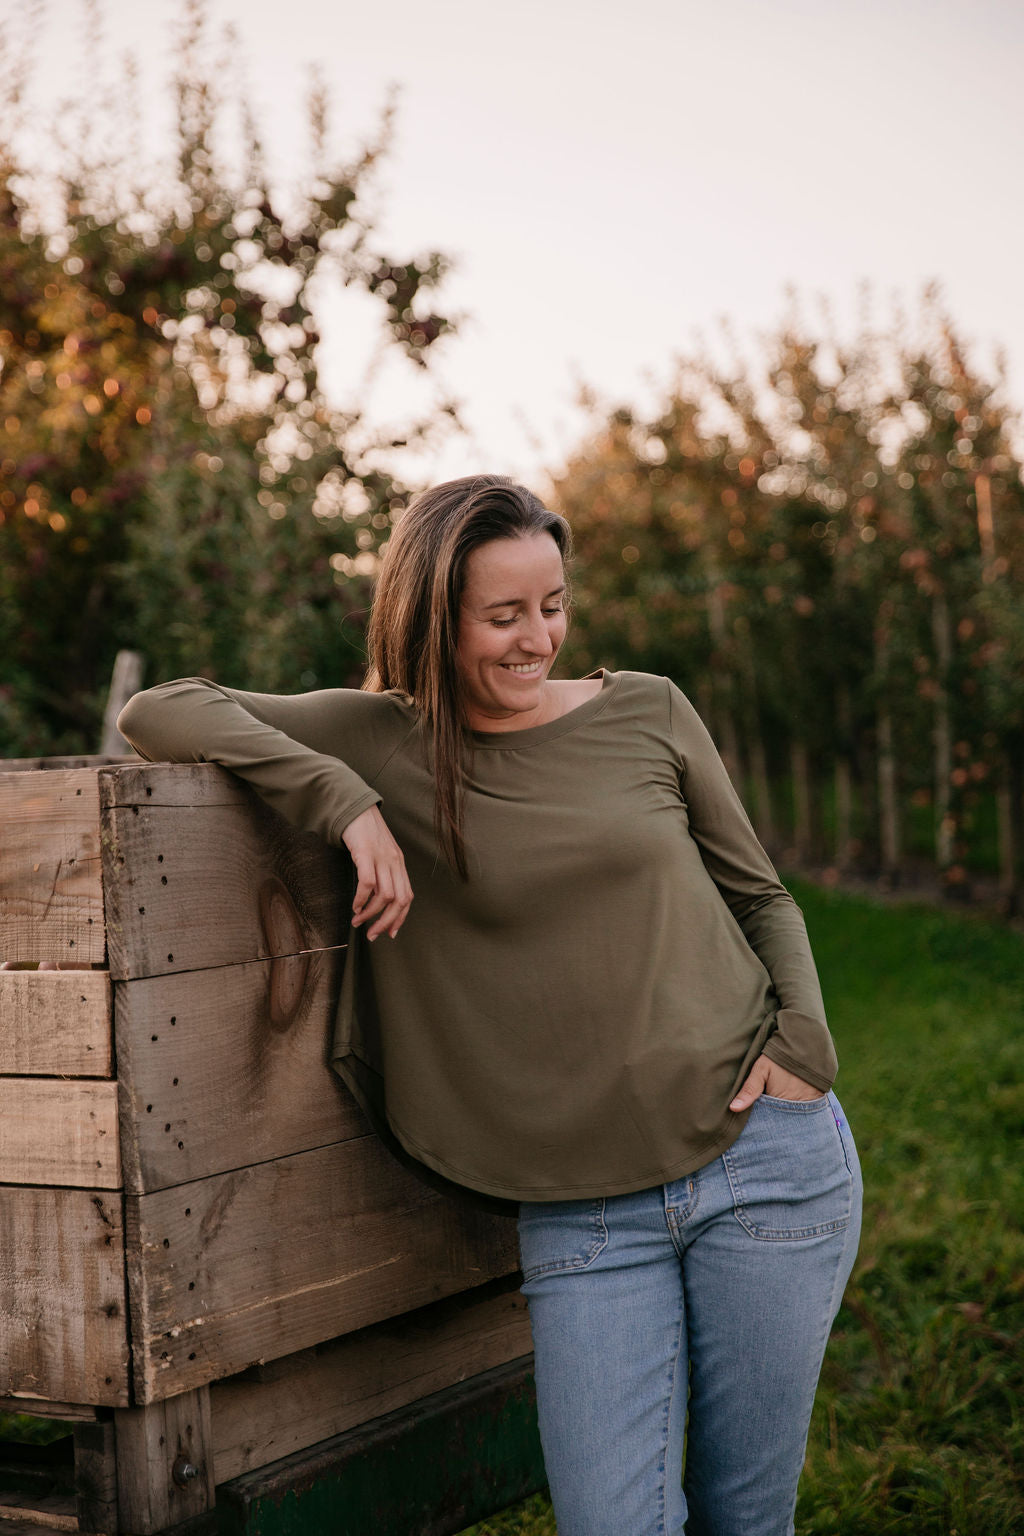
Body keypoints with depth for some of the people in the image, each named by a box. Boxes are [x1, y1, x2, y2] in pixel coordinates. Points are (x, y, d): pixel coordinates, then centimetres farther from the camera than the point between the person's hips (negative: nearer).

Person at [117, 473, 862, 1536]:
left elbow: (760, 899, 14)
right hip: (579, 1207, 0)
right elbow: (159, 713, -4)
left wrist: (802, 1045, -3)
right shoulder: (384, 739, 1)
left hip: (763, 1157, 1)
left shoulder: (647, 712, 5)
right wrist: (347, 800, -15)